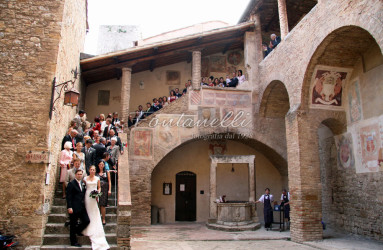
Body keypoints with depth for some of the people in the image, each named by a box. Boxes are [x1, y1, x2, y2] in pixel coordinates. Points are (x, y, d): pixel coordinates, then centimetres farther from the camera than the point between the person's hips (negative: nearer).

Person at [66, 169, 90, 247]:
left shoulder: (83, 183, 12)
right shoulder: (71, 184, -9)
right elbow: (68, 197, -12)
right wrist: (69, 207, -17)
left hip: (82, 207, 6)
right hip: (74, 208, -6)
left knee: (87, 221, 1)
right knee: (73, 225, 4)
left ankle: (77, 230, 28)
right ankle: (73, 242, 17)